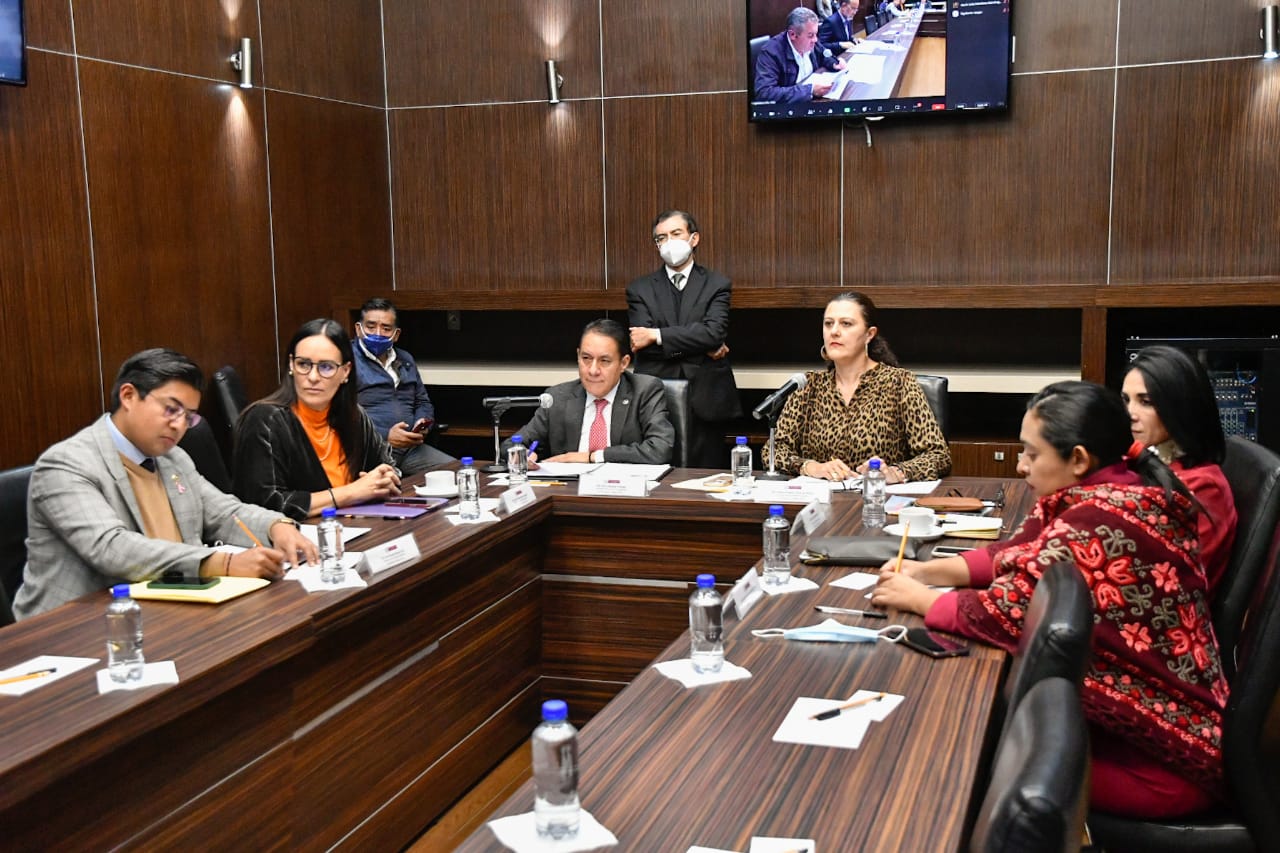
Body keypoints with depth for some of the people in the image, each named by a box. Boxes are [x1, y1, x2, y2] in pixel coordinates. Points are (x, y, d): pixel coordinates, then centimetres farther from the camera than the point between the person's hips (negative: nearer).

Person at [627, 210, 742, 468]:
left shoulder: (717, 285, 7)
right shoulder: (639, 289, 9)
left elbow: (714, 332, -10)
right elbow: (642, 345, -4)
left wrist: (656, 335, -12)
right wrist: (701, 346, -9)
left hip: (704, 400, 0)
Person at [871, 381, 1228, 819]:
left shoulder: (1100, 523, -27)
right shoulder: (1105, 494, 2)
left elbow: (1010, 613, -25)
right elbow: (1017, 554, 11)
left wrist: (917, 599, -9)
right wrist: (926, 570, 0)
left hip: (1158, 760, -8)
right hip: (1144, 710, 8)